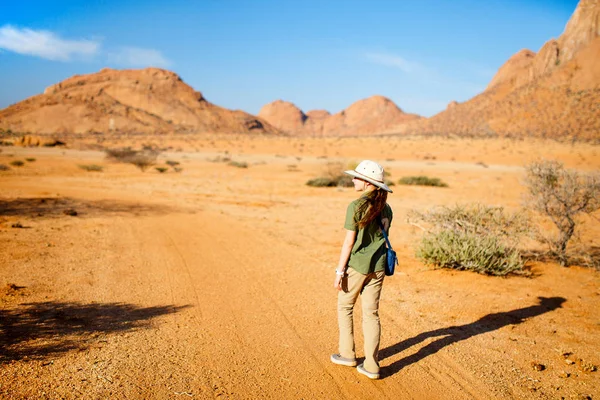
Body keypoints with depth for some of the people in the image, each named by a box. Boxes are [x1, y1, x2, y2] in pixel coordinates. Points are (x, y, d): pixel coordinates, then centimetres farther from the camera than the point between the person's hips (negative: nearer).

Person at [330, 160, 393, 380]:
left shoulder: (356, 206, -15)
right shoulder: (386, 208, 4)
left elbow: (349, 242, -14)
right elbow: (382, 236, 10)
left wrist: (339, 272, -9)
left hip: (356, 265, -5)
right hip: (377, 267, 5)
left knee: (345, 306, 17)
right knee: (371, 313, 10)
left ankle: (347, 354, 26)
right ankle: (371, 365, 11)